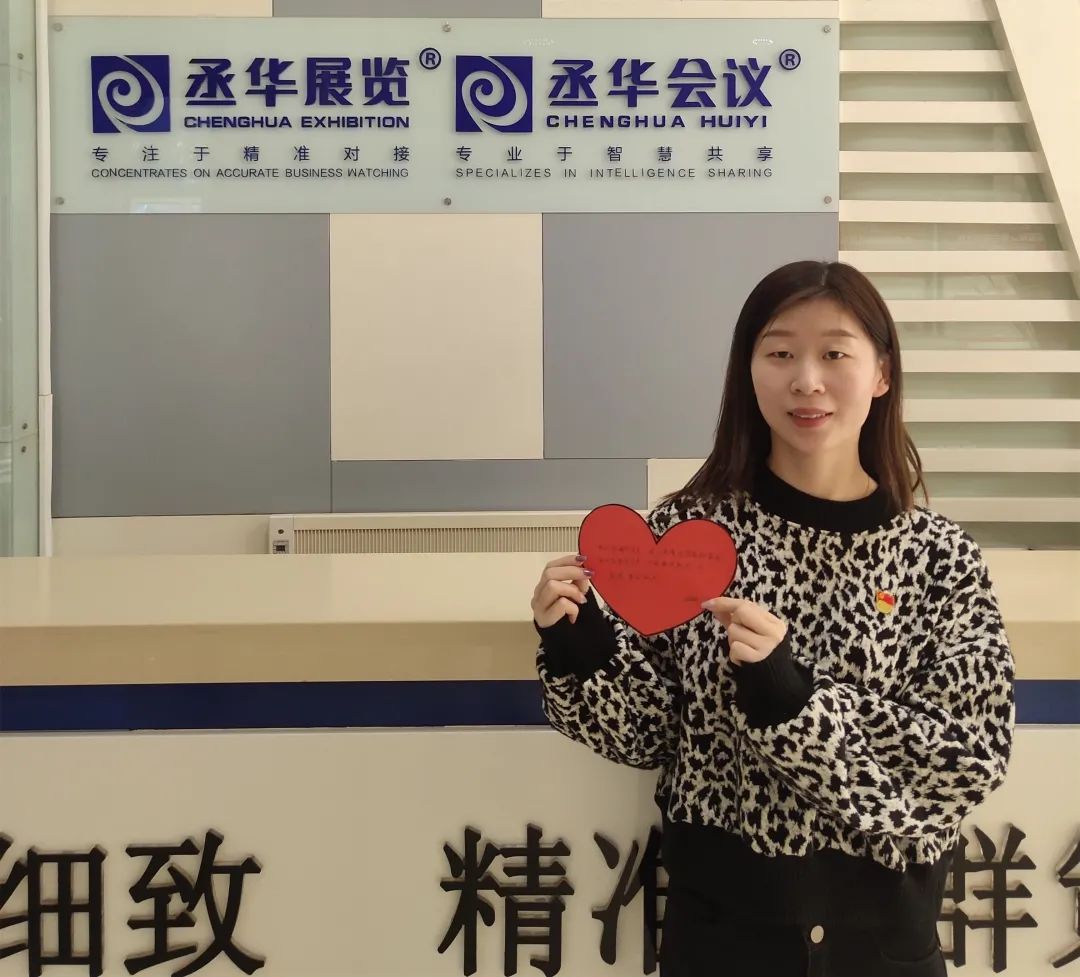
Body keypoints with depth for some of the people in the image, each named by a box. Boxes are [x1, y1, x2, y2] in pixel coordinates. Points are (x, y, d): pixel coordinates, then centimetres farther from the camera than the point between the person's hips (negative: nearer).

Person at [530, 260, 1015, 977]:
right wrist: (582, 644, -23)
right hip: (719, 918, 0)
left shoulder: (943, 558, -8)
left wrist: (790, 693, -26)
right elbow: (648, 732, -4)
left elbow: (968, 761, -14)